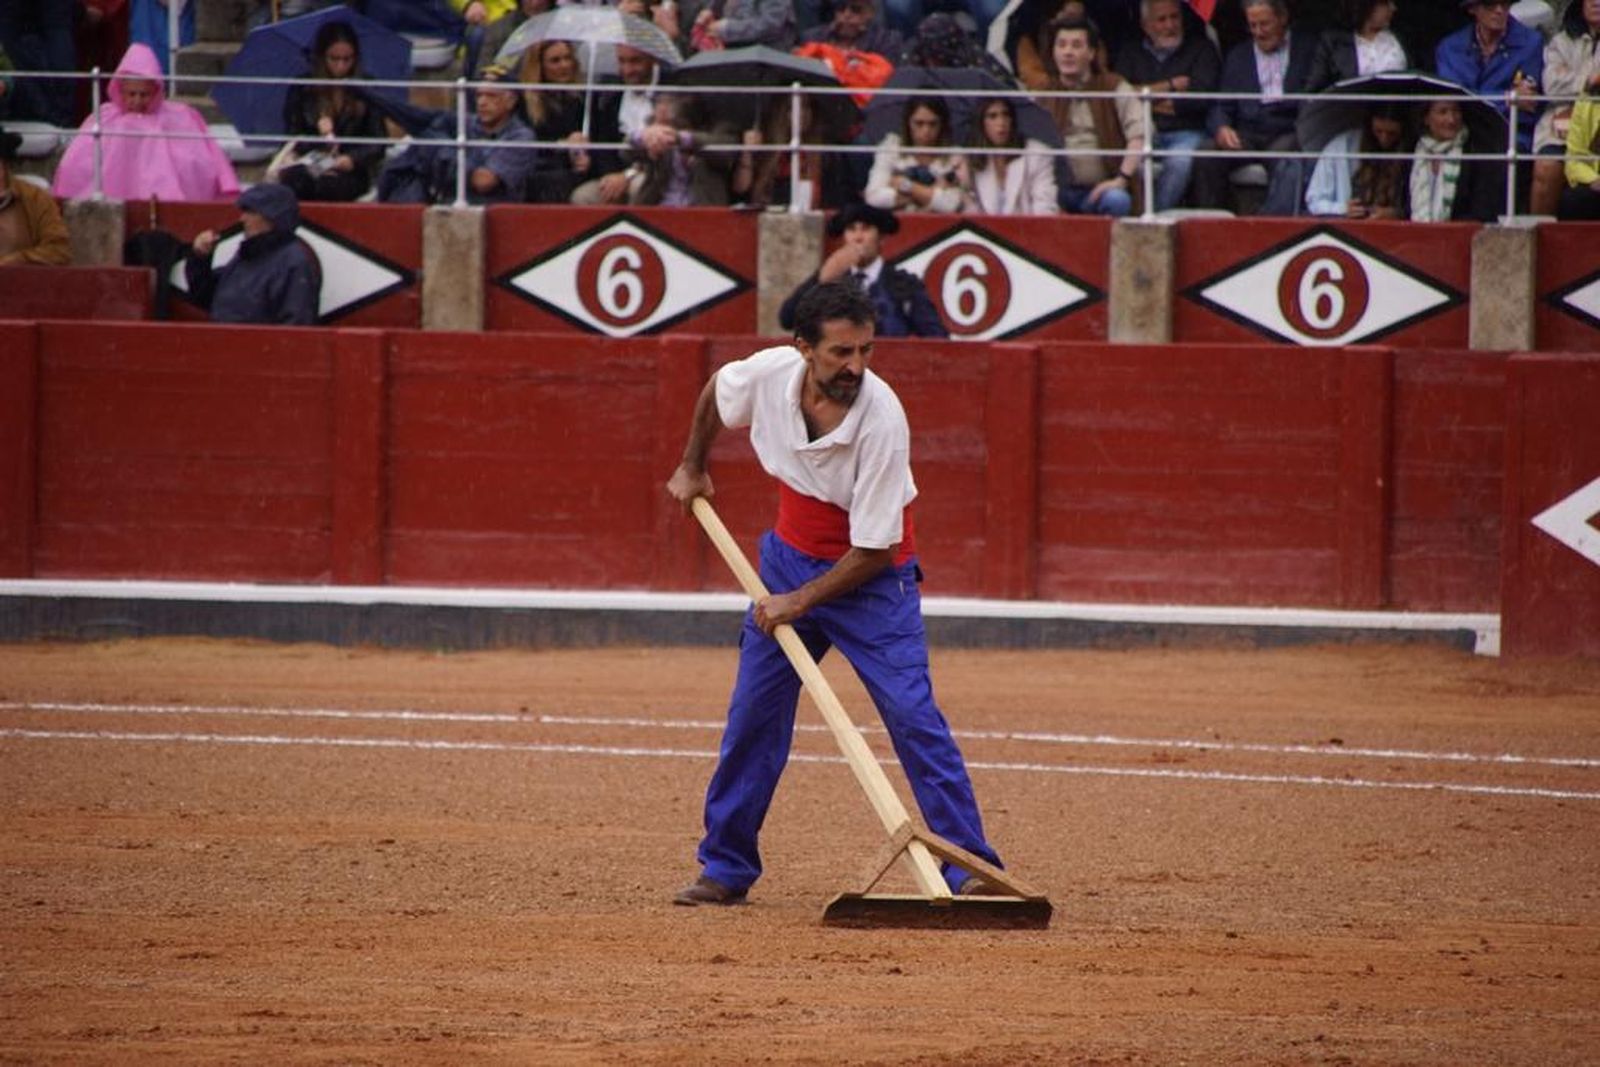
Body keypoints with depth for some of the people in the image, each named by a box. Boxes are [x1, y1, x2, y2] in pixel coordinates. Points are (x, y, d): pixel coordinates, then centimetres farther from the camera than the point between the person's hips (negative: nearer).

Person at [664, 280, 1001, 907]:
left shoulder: (882, 420, -30)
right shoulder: (770, 375, -17)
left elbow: (873, 550, -25)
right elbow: (716, 395, 11)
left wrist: (799, 602, -22)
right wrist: (692, 468, 17)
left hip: (873, 575, -5)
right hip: (790, 556, 5)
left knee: (912, 713, -15)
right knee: (753, 714, 6)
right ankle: (726, 868, 19)